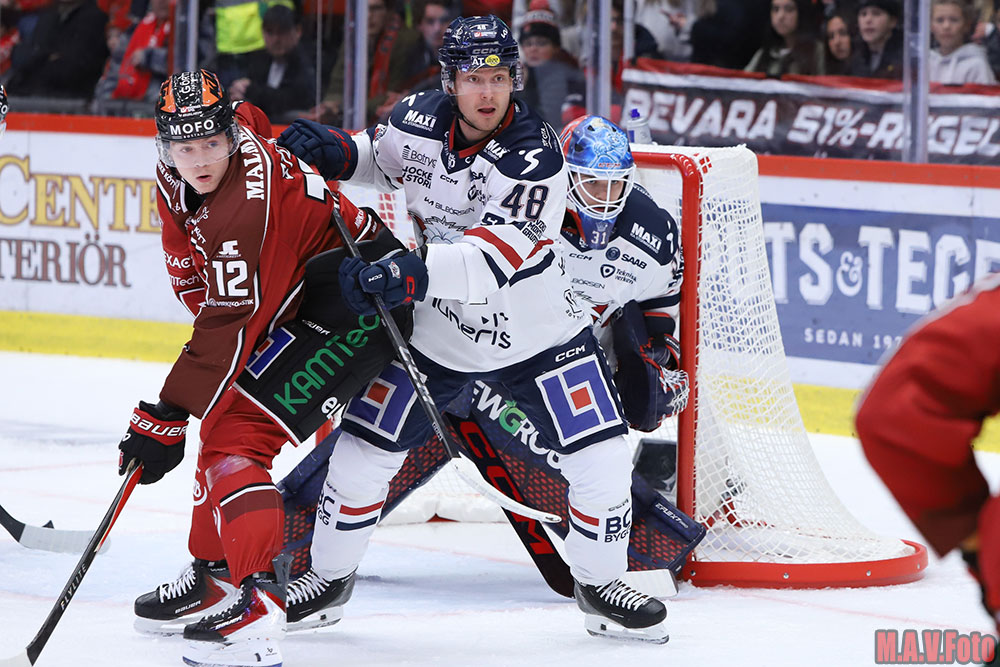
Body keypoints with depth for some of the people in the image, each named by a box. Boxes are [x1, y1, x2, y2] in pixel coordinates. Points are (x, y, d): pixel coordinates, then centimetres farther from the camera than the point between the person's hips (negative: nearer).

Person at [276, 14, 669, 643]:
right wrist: (335, 149, -8)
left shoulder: (537, 156, -25)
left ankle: (600, 584, 14)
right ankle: (329, 579, 21)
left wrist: (412, 273, -51)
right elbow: (380, 156, 14)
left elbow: (489, 260, -37)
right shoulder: (422, 118, -11)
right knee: (362, 450, 0)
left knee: (601, 457, -9)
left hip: (536, 331, -3)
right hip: (435, 329, 3)